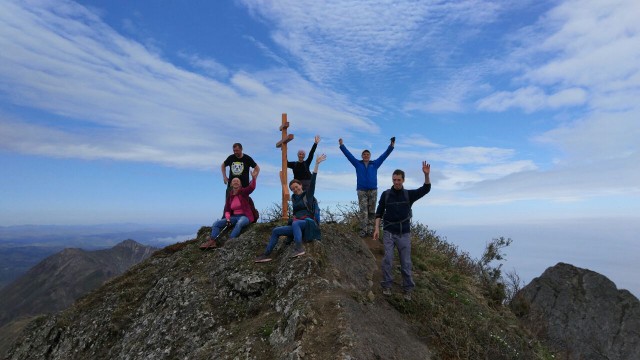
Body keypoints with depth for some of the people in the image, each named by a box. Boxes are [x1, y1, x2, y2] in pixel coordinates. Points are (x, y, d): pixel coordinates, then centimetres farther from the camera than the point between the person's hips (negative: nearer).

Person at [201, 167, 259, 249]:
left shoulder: (244, 192, -4)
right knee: (217, 223, -7)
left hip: (245, 216, -6)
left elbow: (252, 187, -26)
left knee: (239, 223, -40)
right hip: (234, 216, 6)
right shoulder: (229, 196, 8)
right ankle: (212, 241, -21)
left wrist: (254, 178, -43)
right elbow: (227, 210, 9)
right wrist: (228, 218, -11)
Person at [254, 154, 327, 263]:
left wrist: (317, 164, -15)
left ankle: (299, 248, -47)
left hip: (308, 222, -6)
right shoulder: (293, 197, 18)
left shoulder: (308, 194, 1)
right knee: (275, 231, -1)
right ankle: (266, 254, -1)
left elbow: (312, 181, -8)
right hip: (297, 224, 6)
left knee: (295, 223, -37)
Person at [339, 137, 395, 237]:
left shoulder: (375, 164, 9)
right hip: (361, 191, -1)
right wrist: (342, 145, -1)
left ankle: (369, 229, 10)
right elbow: (348, 154, 5)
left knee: (371, 211, 4)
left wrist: (391, 146, -1)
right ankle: (363, 230, -6)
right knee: (363, 211, -7)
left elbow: (384, 155, 6)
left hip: (373, 191, 2)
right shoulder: (358, 164, 8)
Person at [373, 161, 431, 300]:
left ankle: (408, 289, 17)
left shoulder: (409, 194, 1)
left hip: (404, 234, 1)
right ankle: (387, 285, 10)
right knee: (387, 259, -7)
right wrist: (377, 228, -6)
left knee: (406, 262, 5)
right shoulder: (386, 194, 1)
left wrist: (426, 175, -27)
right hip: (389, 232, 0)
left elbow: (425, 189, -11)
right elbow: (379, 212, 4)